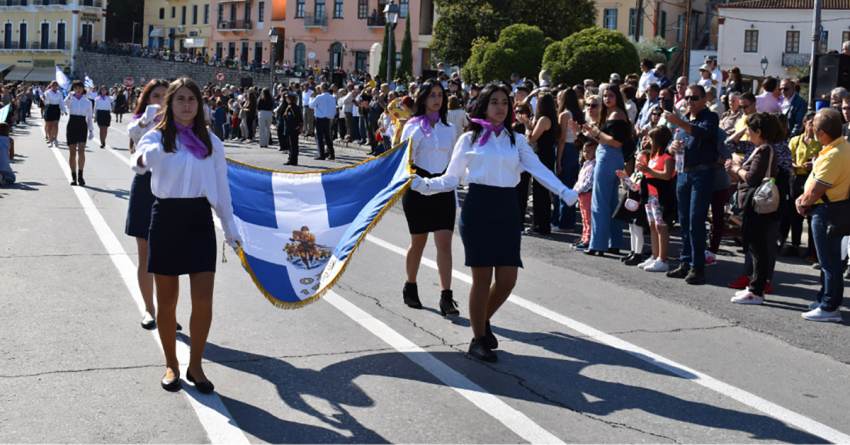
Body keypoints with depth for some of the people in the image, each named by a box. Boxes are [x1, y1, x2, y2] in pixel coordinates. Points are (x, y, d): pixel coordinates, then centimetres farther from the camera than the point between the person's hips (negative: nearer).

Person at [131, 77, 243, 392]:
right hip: (166, 218, -2)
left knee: (203, 301, -4)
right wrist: (142, 160, -51)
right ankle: (171, 365, 23)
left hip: (199, 219, 2)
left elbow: (221, 187, 12)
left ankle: (195, 366, 13)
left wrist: (230, 229, 11)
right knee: (167, 301, 7)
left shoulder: (210, 141, 7)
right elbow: (141, 160, -26)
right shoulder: (157, 137, -2)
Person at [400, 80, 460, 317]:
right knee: (418, 241, 9)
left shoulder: (449, 129, 10)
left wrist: (454, 191, 15)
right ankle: (410, 288, 29)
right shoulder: (413, 126, 0)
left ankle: (446, 297, -11)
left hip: (443, 187, 2)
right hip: (418, 185, -2)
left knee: (444, 242, -8)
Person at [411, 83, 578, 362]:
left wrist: (565, 192, -13)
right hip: (478, 208, -3)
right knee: (483, 277, -4)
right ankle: (478, 339, 12)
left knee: (507, 279, 1)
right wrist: (423, 185, -11)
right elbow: (451, 179, 6)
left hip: (507, 210, 3)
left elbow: (539, 169, 1)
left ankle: (484, 320, 31)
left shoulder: (516, 140, 11)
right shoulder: (470, 139, 5)